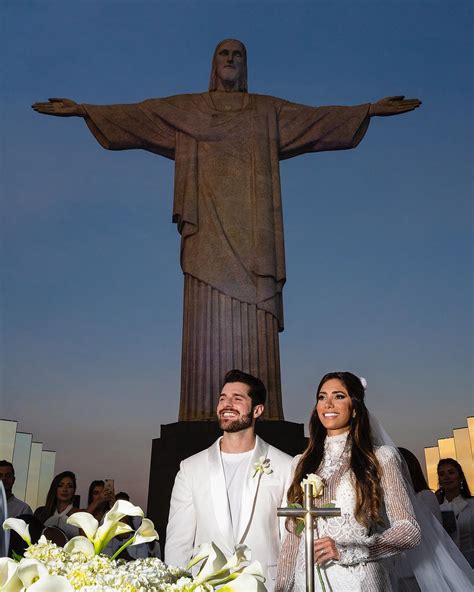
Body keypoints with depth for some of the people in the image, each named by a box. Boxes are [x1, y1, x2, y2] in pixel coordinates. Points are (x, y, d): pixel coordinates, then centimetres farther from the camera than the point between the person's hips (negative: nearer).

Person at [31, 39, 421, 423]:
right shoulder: (186, 109, 21)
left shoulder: (269, 111, 23)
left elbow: (318, 118, 16)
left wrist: (371, 109, 8)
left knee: (254, 324, -9)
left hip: (251, 228, 1)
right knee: (209, 318, -11)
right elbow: (135, 115, 14)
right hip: (210, 227, 0)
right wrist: (83, 110, 3)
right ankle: (206, 418, -11)